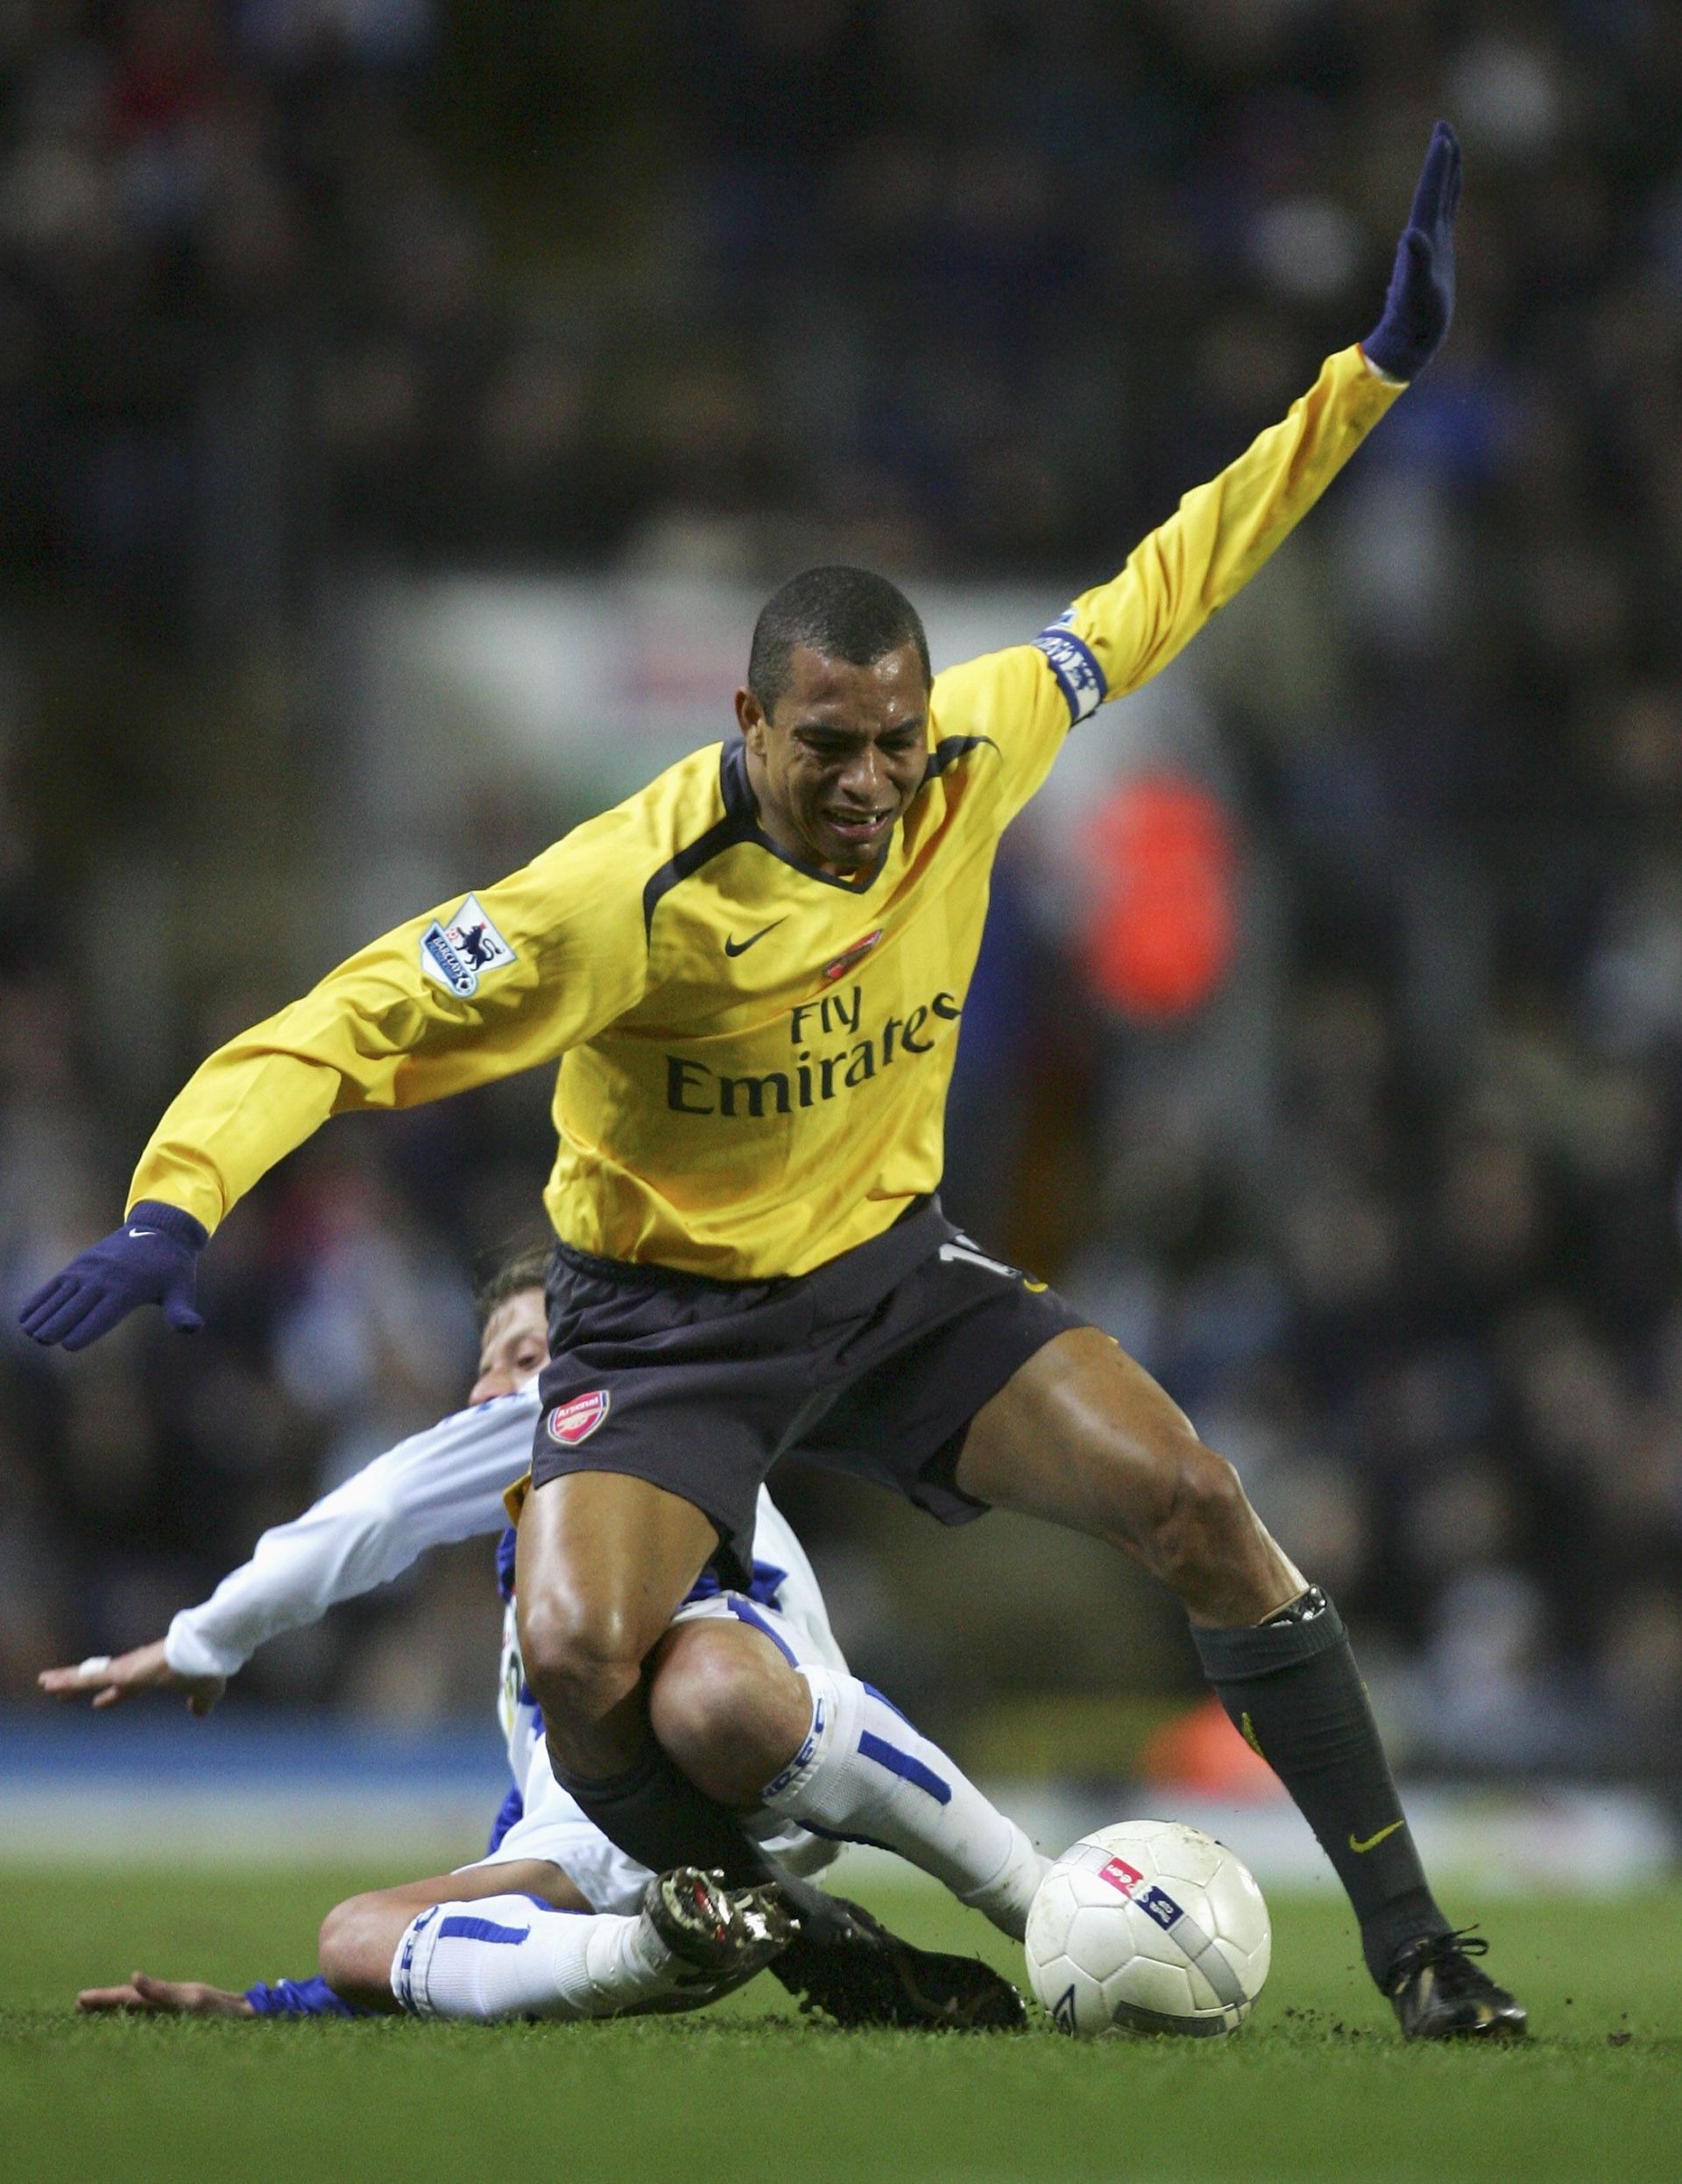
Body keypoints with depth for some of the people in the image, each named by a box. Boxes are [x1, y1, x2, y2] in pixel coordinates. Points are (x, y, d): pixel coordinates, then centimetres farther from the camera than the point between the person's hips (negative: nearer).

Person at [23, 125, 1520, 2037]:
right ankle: (822, 1949, 2)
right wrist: (176, 1205, -44)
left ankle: (1407, 1941, -1)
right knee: (579, 1663, -27)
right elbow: (345, 1024, -28)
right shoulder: (626, 895, -29)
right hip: (667, 1310, -4)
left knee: (1193, 1501, -14)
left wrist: (1374, 372, 1)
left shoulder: (972, 757, -14)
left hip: (893, 1269, 4)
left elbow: (1151, 599, 1)